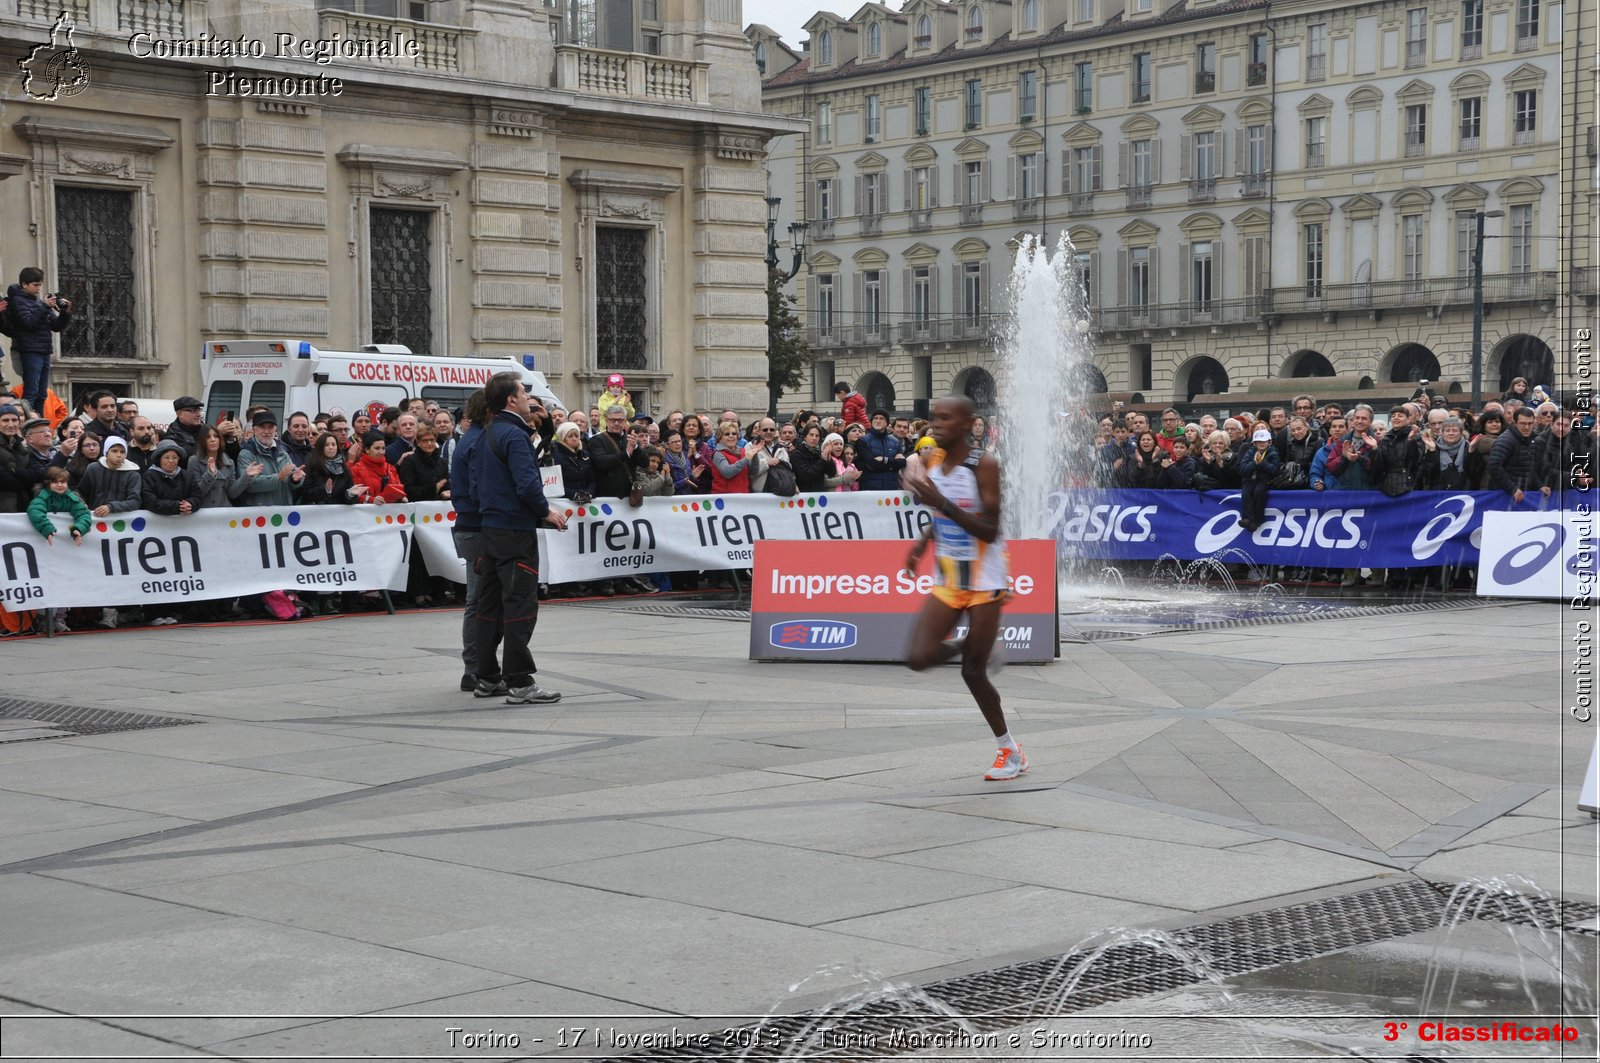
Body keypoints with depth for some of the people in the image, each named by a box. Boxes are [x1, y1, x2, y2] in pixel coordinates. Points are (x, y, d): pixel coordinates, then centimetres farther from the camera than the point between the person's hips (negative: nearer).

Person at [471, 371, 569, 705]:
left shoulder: (486, 435, 13)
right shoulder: (513, 435, -15)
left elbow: (476, 483, 17)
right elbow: (527, 485, -22)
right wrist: (546, 512, -9)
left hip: (489, 527, 9)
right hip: (515, 531, -9)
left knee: (490, 604, 13)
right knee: (521, 604, -7)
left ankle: (487, 679, 19)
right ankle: (519, 683, -8)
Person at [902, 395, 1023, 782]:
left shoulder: (984, 465, -18)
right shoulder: (933, 459, 2)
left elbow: (990, 530, -23)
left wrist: (943, 504, -31)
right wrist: (923, 542, 3)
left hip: (985, 581, -6)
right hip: (947, 579, 6)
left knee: (973, 672, -2)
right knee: (918, 659, -10)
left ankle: (1012, 752, 15)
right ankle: (962, 646, 23)